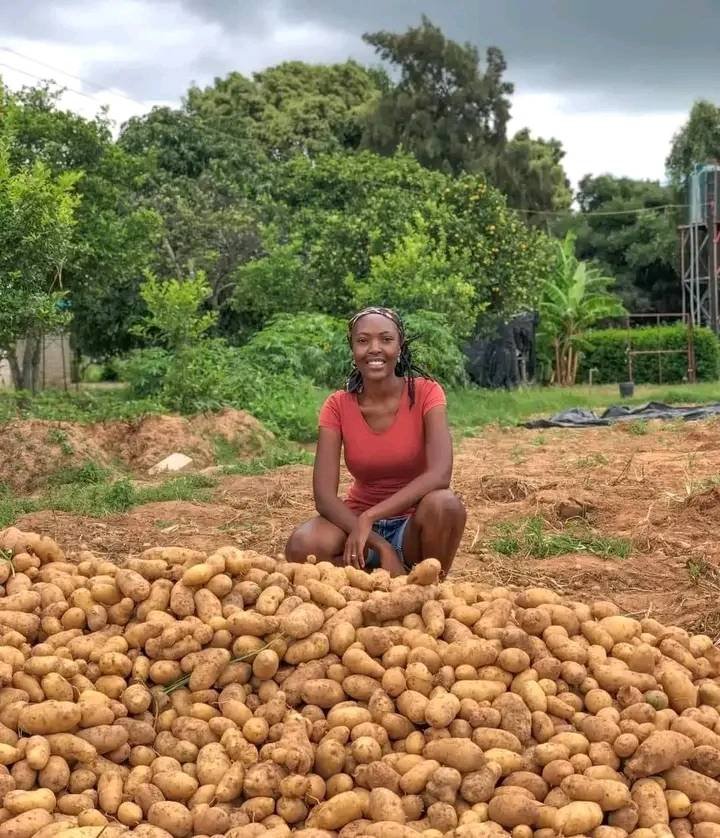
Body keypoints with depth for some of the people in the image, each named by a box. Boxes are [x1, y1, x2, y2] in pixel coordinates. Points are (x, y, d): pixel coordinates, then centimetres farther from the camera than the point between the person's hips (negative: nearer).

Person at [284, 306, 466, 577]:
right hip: (359, 520, 1)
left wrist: (370, 517, -32)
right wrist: (380, 546, -28)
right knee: (301, 548, -30)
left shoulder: (425, 393, -10)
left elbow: (440, 474, -26)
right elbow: (324, 495, -15)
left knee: (444, 504, -35)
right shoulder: (338, 406, -6)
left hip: (414, 524, -1)